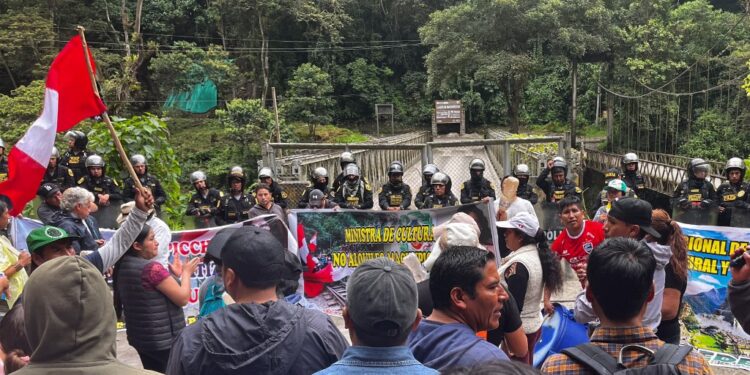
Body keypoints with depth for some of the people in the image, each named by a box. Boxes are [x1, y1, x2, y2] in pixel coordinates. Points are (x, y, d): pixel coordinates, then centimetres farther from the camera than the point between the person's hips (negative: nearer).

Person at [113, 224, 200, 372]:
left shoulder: (123, 267, 4)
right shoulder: (152, 267, -22)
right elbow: (183, 298, -17)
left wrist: (176, 275, 11)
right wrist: (186, 272, -2)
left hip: (141, 338, 8)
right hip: (164, 340, -8)